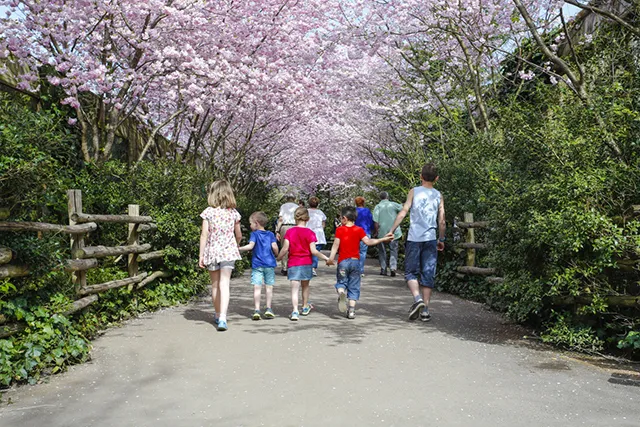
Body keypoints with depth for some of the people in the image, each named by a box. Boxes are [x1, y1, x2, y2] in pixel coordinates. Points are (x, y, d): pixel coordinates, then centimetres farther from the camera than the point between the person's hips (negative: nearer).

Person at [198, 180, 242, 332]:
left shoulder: (208, 212, -5)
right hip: (228, 251, 0)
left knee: (215, 284, 15)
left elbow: (204, 235, -7)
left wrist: (201, 255, -1)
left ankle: (218, 315, 30)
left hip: (212, 251, 0)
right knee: (224, 284, -5)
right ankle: (222, 317, -19)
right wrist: (235, 245, 32)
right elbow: (239, 235, 10)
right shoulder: (233, 213, 2)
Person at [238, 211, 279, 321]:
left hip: (257, 265, -2)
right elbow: (274, 247, -4)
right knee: (269, 287, 9)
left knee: (257, 287, -3)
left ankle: (256, 310, -7)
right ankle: (268, 309, 9)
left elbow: (250, 246, -15)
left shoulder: (254, 234, -1)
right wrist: (276, 255, 14)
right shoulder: (270, 234, 6)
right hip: (270, 264, 3)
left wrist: (239, 249, -5)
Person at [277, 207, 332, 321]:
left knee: (294, 288, -3)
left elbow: (285, 249, -7)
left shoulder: (289, 231, -3)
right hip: (306, 263, 0)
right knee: (305, 286, 19)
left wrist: (278, 258, 9)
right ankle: (305, 307, 36)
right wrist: (326, 258, -5)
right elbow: (313, 251, -13)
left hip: (293, 263, 0)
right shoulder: (310, 233, -7)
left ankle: (295, 311, -17)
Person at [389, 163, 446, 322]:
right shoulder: (438, 196, 9)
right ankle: (425, 309, 7)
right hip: (430, 239, 2)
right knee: (428, 274, 6)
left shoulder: (414, 192, 2)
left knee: (411, 272, 6)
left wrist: (391, 231, -4)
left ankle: (417, 299, -17)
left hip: (414, 238, -2)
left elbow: (403, 212, -6)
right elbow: (442, 221, 8)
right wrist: (441, 240, 20)